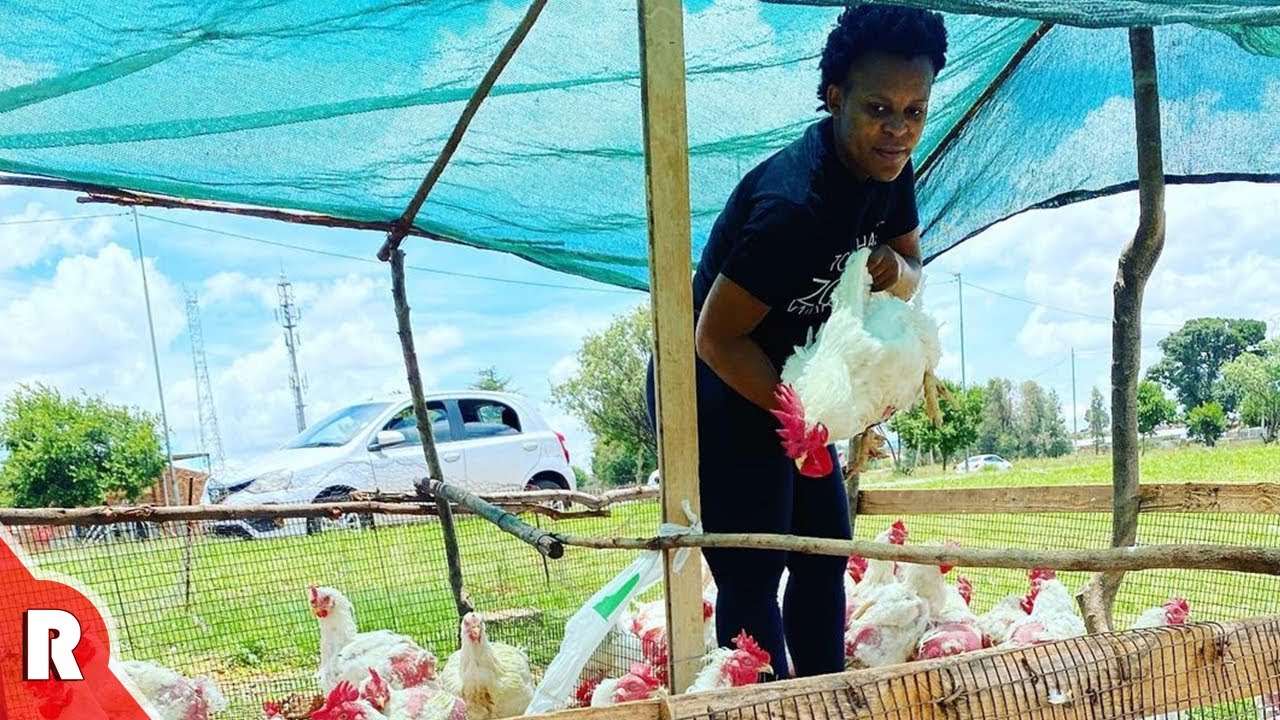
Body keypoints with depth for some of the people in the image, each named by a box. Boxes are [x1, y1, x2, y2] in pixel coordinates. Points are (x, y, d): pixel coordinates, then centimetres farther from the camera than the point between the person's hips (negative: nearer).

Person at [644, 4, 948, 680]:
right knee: (752, 576, -8)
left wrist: (895, 271, -16)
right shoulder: (795, 203, -33)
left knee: (825, 552, 12)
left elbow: (912, 265, 9)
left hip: (785, 384, 9)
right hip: (714, 397, -9)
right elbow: (715, 337, -27)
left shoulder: (889, 168, -6)